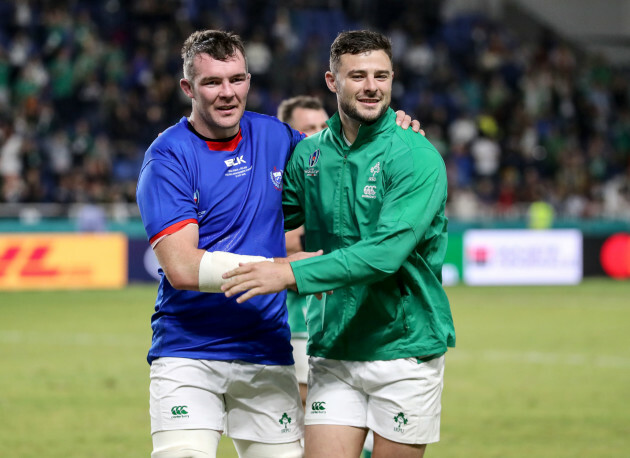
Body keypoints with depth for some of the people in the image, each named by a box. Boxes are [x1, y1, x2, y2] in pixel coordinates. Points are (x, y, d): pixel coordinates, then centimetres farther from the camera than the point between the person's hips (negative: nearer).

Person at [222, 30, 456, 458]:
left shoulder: (417, 158, -12)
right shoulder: (308, 154, 6)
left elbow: (386, 253, -23)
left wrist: (293, 274, -28)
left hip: (404, 349, -4)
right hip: (332, 347, 4)